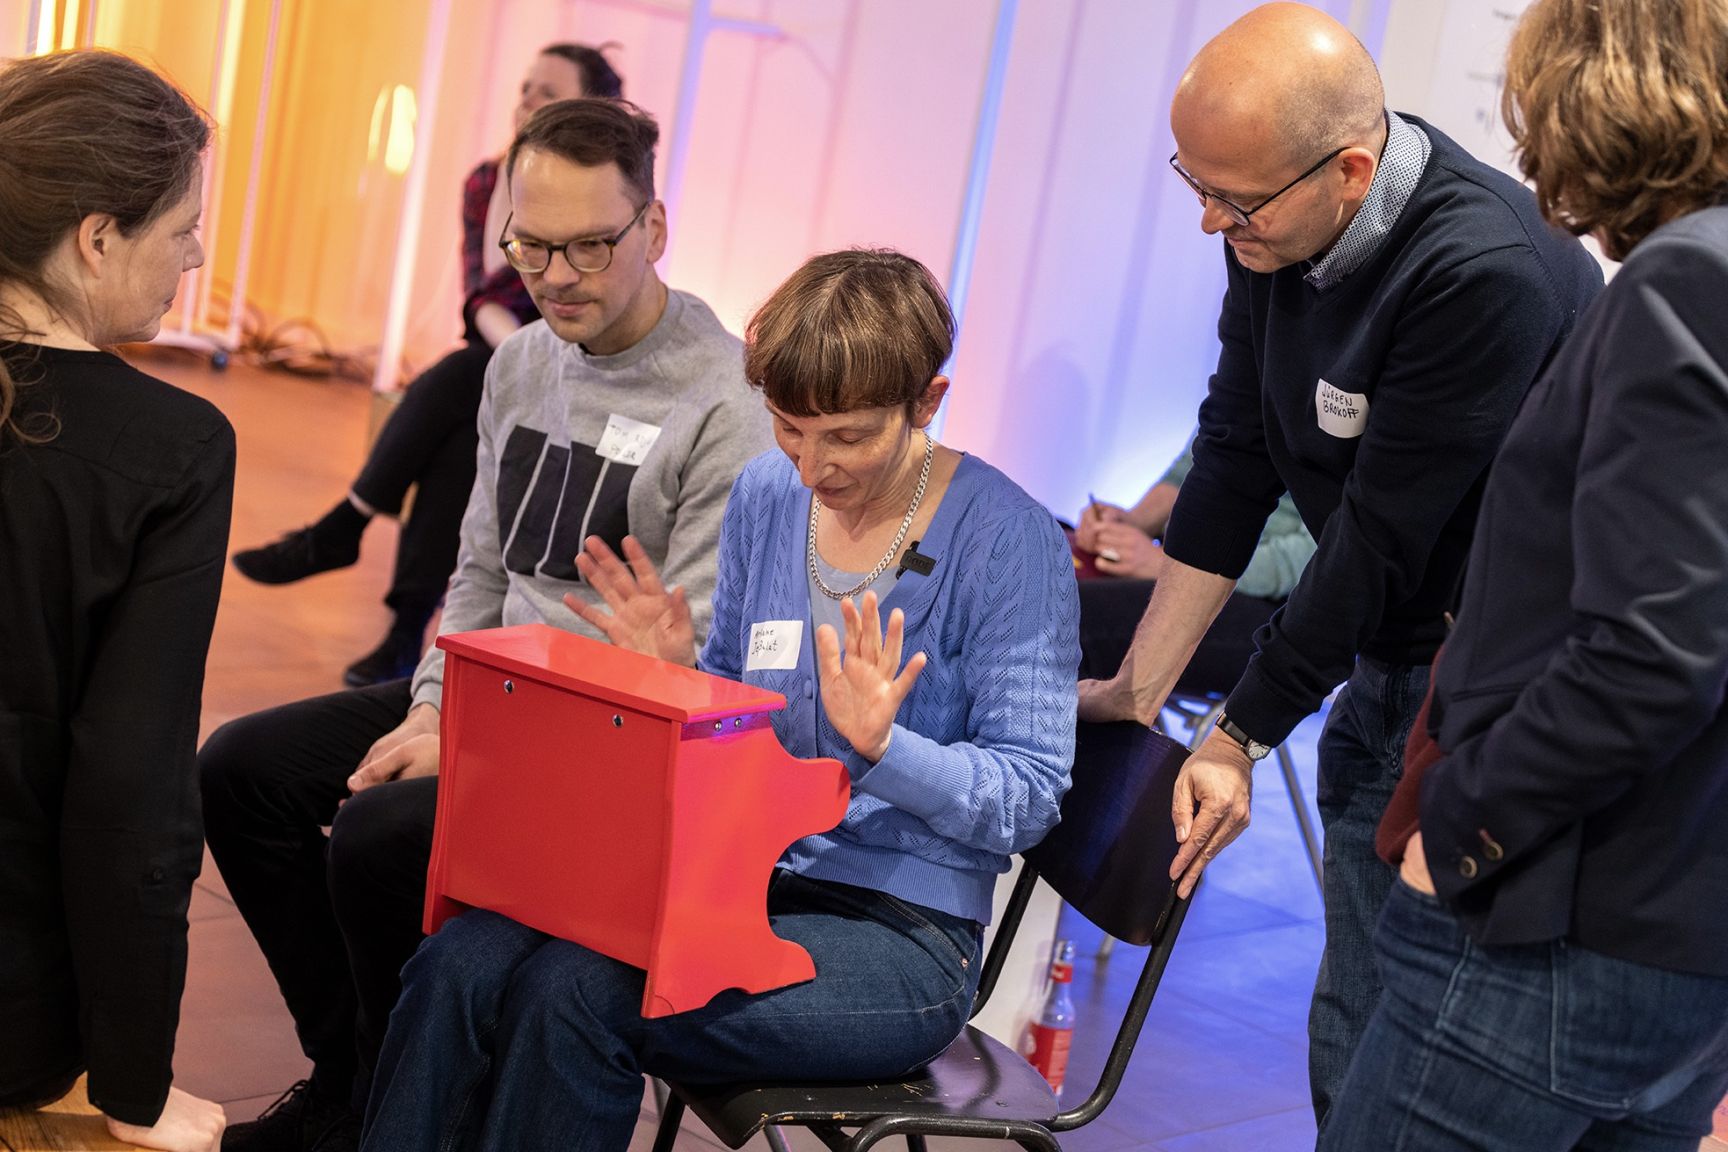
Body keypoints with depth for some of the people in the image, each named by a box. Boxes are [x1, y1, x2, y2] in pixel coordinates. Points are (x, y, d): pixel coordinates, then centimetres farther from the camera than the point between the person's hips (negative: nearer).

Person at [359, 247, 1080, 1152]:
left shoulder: (1009, 539, -12)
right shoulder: (766, 493, 6)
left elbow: (1029, 798, -12)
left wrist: (880, 746, -27)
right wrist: (675, 672, -5)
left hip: (901, 934, -5)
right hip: (742, 875, 6)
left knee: (572, 994, -28)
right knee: (457, 965, -20)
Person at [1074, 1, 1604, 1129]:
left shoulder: (1487, 270, -27)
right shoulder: (1272, 221, -3)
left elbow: (1383, 537, -22)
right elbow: (1236, 461, 4)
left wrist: (1241, 737, -12)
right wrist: (1139, 690, 6)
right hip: (1384, 667, 7)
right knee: (1353, 1045, 14)